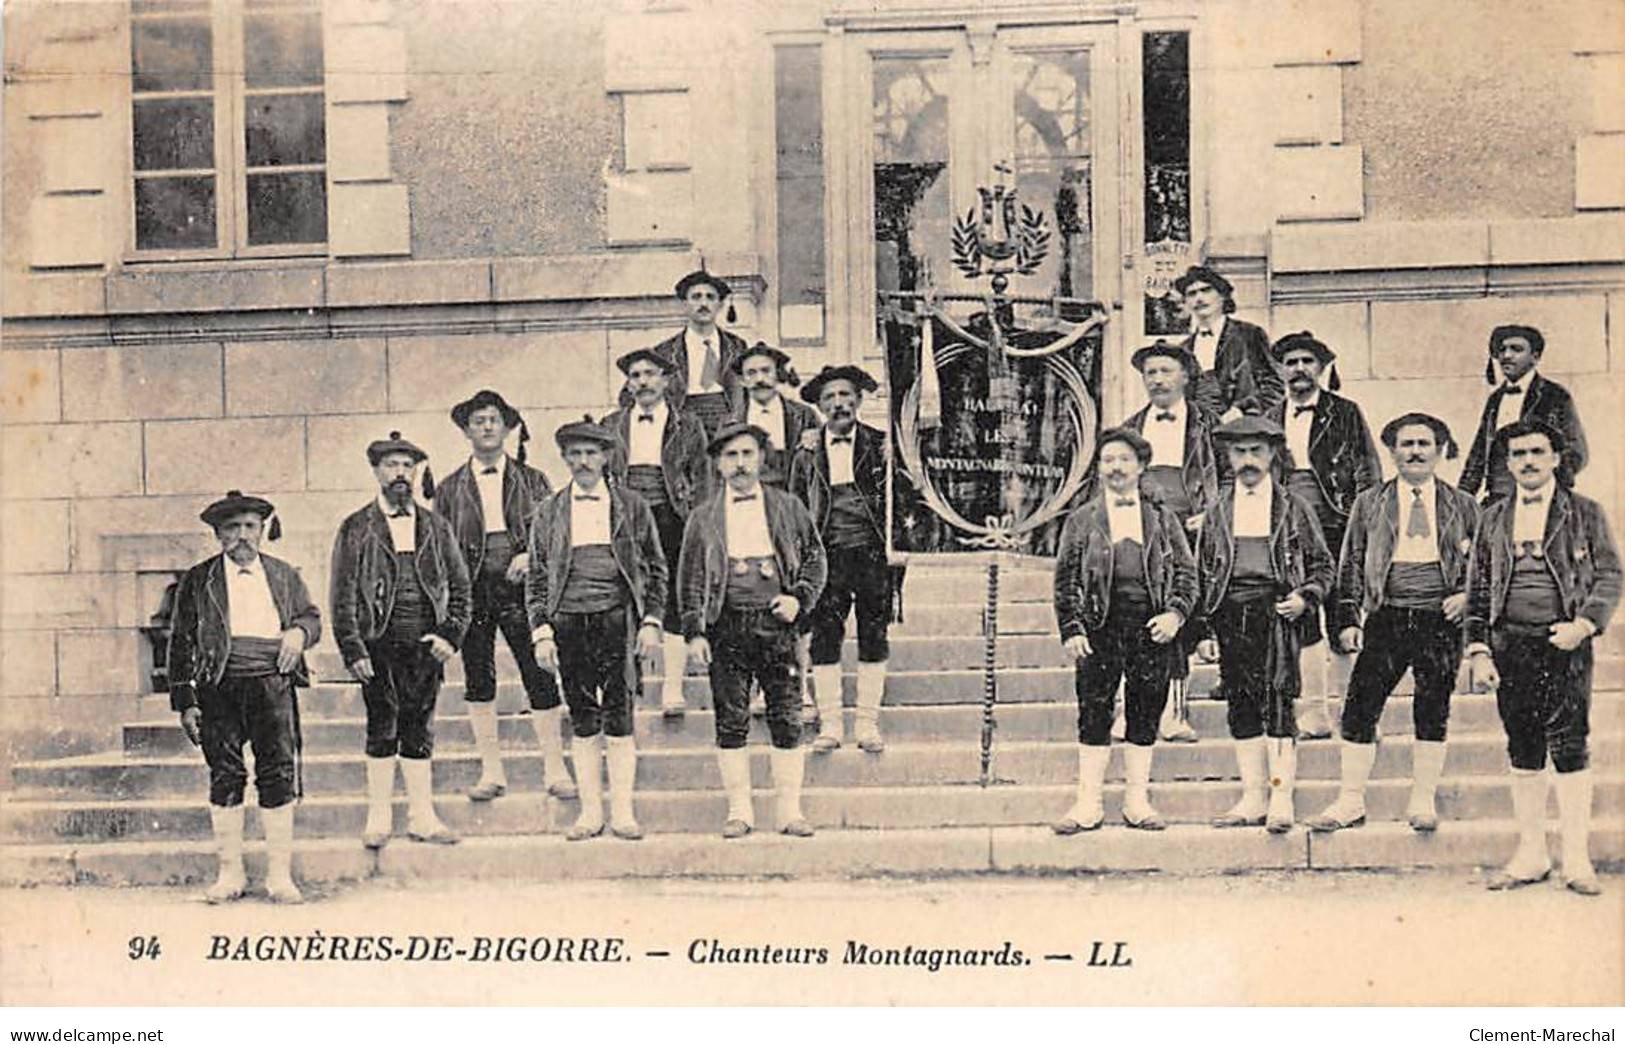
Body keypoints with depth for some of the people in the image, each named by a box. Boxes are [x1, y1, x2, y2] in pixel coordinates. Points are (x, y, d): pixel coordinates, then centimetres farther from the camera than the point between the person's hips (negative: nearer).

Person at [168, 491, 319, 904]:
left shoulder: (284, 575, 15)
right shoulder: (198, 580, 9)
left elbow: (312, 616, 22)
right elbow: (181, 642, 6)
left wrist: (299, 631, -3)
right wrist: (184, 701, -1)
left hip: (272, 682, 1)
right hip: (219, 687, -1)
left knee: (279, 775, -3)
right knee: (224, 777, 2)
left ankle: (280, 874, 3)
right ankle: (230, 872, 12)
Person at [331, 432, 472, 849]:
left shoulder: (435, 527, 10)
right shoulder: (356, 529, 2)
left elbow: (461, 587, 12)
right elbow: (343, 598, -1)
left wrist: (451, 634, -1)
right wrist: (353, 651, -9)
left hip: (426, 645, 2)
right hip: (379, 645, -2)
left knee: (419, 732, 7)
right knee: (382, 731, 2)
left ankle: (422, 816, 14)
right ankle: (379, 818, 11)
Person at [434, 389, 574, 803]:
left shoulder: (531, 481, 9)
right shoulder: (451, 488, 11)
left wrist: (530, 556, -13)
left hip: (520, 586, -1)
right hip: (472, 591, 2)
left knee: (541, 679, -5)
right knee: (478, 683, 5)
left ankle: (555, 770, 2)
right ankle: (491, 772, 15)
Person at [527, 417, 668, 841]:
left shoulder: (631, 507, 7)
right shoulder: (549, 513, 10)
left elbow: (656, 569, 9)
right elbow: (536, 579, 10)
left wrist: (651, 622, -1)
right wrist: (541, 631, 1)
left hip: (617, 619, -1)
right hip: (568, 622, 1)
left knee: (619, 718, -4)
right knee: (583, 722, 4)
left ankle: (622, 812, 3)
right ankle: (590, 811, 11)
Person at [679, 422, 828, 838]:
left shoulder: (788, 508, 10)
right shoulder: (703, 518, 8)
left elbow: (814, 556, 14)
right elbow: (690, 580, 7)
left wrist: (799, 597, -3)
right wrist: (694, 633, -3)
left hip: (775, 622, 0)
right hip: (727, 626, 0)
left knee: (787, 719, -1)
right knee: (731, 721, 1)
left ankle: (790, 811, 8)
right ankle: (739, 811, 11)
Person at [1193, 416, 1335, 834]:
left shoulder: (1293, 507, 9)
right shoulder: (1218, 510, 14)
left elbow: (1322, 565, 12)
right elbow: (1202, 573, 14)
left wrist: (1305, 597, -7)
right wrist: (1204, 630, 7)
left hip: (1276, 612, -3)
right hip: (1231, 615, 3)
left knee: (1277, 702, -10)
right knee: (1240, 706, 3)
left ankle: (1281, 799, -6)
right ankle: (1253, 798, 9)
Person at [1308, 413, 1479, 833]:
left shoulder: (1462, 506, 10)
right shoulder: (1369, 503, 9)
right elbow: (1350, 565, 9)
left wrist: (1466, 595, -5)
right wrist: (1348, 619, 1)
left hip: (1441, 621, 0)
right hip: (1385, 620, 0)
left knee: (1433, 714, 5)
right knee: (1360, 708, -4)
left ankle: (1423, 801, 17)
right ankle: (1351, 802, 5)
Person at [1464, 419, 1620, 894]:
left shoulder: (1585, 513, 5)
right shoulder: (1493, 518, 12)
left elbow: (1609, 577, 2)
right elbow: (1477, 591, 12)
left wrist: (1584, 624, -14)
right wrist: (1478, 651, 3)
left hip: (1564, 644, -3)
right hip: (1509, 645, 3)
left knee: (1569, 748, -5)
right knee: (1523, 752, 7)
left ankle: (1577, 859, 2)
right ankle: (1531, 855, 15)